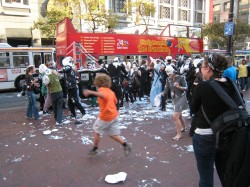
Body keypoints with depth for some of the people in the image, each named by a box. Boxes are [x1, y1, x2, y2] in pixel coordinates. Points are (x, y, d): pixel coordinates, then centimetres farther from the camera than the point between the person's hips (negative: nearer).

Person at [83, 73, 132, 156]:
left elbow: (103, 95, -39)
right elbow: (115, 101, 21)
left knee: (96, 131, 14)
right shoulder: (110, 91, 11)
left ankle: (94, 149, 27)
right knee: (113, 134, 16)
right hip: (114, 115, 7)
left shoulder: (102, 89, -13)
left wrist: (91, 92, -50)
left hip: (105, 116, -7)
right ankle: (125, 145, 7)